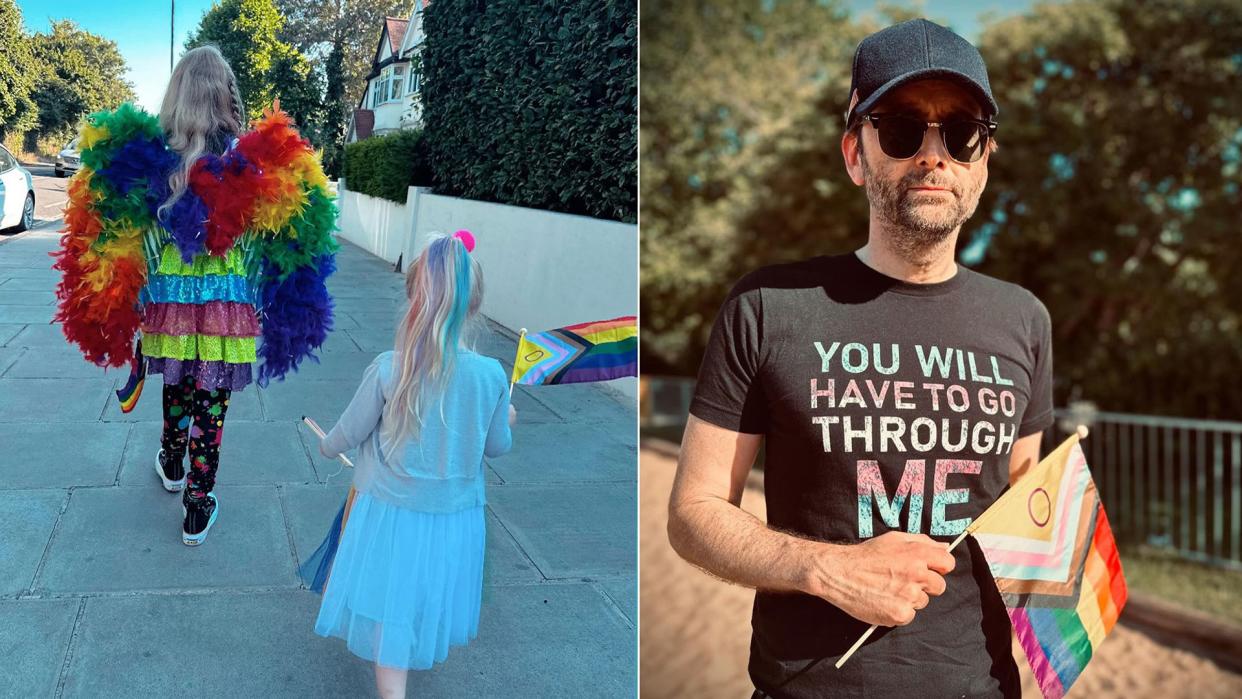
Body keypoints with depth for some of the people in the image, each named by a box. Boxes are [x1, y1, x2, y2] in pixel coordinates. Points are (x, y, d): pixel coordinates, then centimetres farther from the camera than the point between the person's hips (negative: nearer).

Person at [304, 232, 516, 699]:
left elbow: (347, 435, -7)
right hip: (455, 522, 2)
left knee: (392, 623, 13)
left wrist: (326, 447, 17)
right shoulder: (491, 376, -17)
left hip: (392, 516, -2)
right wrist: (505, 419, 22)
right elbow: (497, 447, -1)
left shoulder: (387, 370, -22)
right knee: (428, 607, 28)